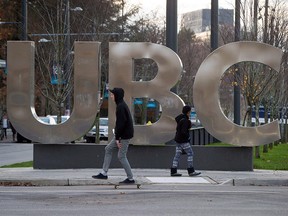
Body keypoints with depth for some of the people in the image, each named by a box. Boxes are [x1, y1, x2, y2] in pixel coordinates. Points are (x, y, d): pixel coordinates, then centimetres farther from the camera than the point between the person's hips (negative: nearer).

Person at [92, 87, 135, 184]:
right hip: (122, 135, 10)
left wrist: (117, 138, -20)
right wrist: (117, 137, 18)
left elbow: (121, 123, -23)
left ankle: (130, 178, 2)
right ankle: (104, 173, 16)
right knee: (108, 149, 13)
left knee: (121, 156, -5)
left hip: (125, 136, -10)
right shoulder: (122, 105, 13)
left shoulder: (120, 107, -19)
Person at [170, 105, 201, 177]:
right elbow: (183, 132, -24)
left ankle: (173, 171, 6)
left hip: (178, 139, 9)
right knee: (190, 154, -3)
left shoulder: (180, 118, 10)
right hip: (183, 141, -9)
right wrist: (188, 136, -9)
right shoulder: (184, 120, -19)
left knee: (177, 155, 8)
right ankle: (191, 171, -3)